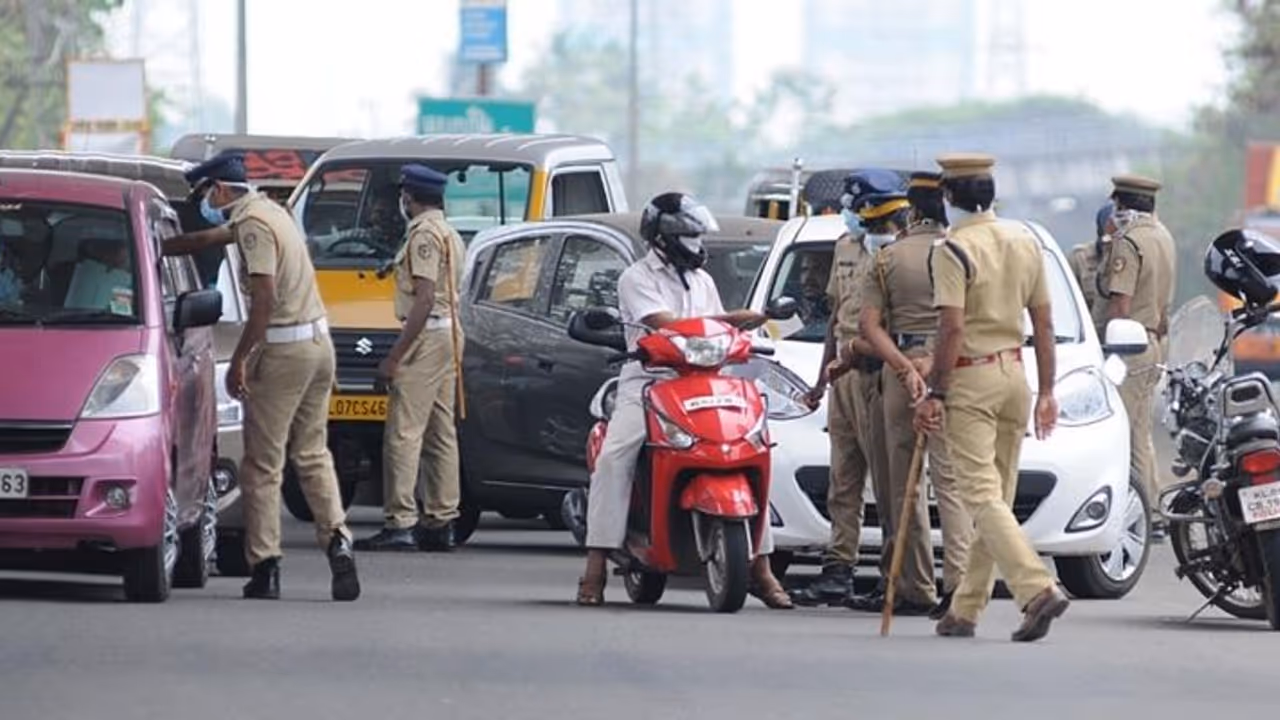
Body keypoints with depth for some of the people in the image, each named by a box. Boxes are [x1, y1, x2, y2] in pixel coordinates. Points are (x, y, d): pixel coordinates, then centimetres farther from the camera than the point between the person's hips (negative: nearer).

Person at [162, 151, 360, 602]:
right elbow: (207, 239, 32)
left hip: (284, 349, -9)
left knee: (263, 463, -2)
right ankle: (337, 539, -4)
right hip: (318, 342, 9)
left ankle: (264, 568, -1)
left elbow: (265, 298, -21)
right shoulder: (266, 211, 16)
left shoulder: (253, 225, -13)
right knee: (313, 454, 13)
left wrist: (239, 360, -17)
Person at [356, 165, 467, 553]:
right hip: (449, 334, 11)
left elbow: (425, 298, -20)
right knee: (440, 433, 11)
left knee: (404, 432, -12)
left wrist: (395, 356, -20)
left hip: (426, 335, -11)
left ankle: (400, 523, -17)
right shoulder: (450, 234, 19)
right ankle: (441, 521, 13)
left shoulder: (425, 234, -13)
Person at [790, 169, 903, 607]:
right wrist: (823, 377, 24)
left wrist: (855, 353, -24)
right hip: (845, 376, 9)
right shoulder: (847, 247, 17)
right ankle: (838, 573, 12)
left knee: (887, 481, -7)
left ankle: (896, 576, -5)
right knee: (843, 482, 9)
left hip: (878, 375, -9)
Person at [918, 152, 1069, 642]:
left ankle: (1037, 588, -27)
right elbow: (1043, 323, 10)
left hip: (970, 380, -7)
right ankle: (965, 609, 17)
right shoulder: (1026, 243, 8)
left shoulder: (953, 250, -12)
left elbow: (952, 329, -18)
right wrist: (1046, 391, 14)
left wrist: (935, 394, -14)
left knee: (982, 496, -10)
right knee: (996, 495, 11)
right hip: (1014, 374, 7)